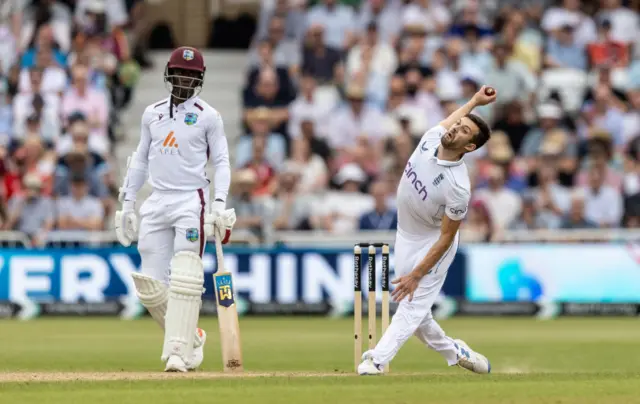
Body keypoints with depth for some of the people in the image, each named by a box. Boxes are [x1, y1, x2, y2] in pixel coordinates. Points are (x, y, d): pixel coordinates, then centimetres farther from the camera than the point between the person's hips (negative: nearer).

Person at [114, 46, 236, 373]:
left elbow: (221, 162, 0)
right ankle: (190, 337, 18)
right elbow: (141, 160, 19)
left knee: (185, 279, -14)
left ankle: (179, 351, -15)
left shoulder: (208, 116, 2)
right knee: (150, 284, 0)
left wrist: (219, 203, -13)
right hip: (156, 204, 5)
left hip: (191, 202, -5)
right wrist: (127, 203, 14)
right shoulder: (152, 113, 14)